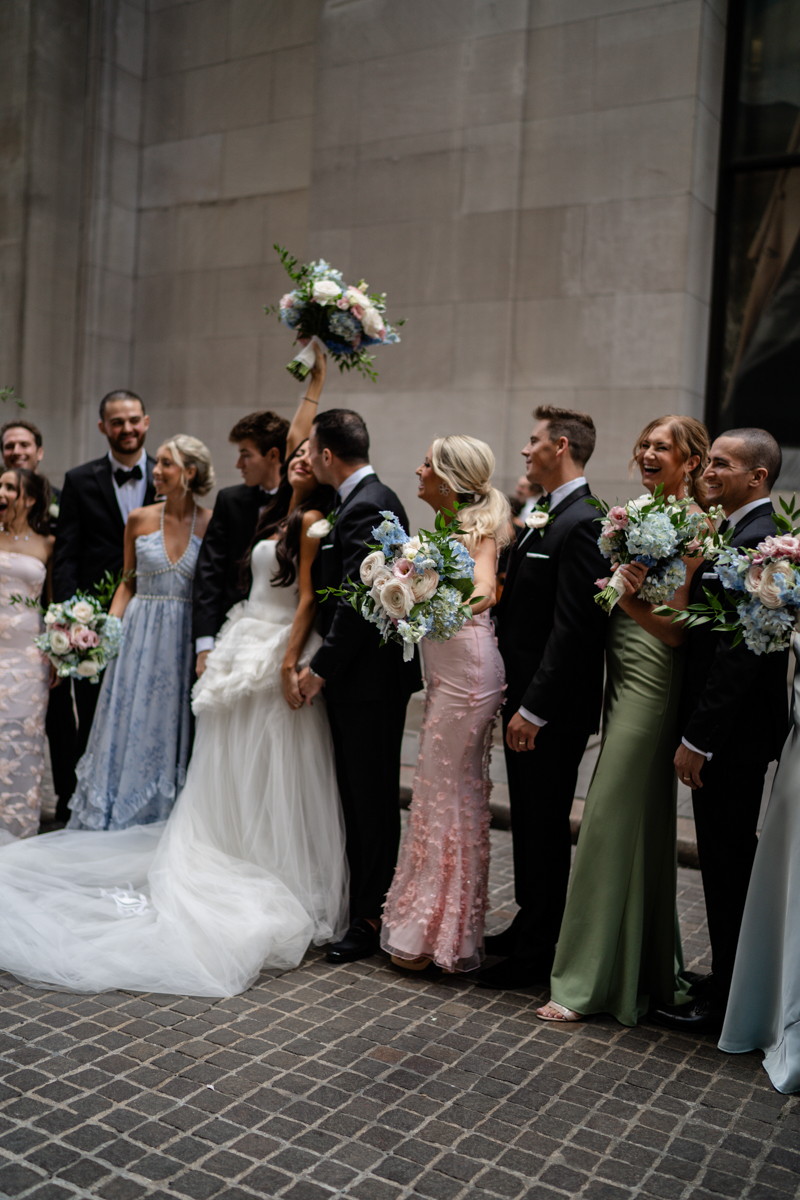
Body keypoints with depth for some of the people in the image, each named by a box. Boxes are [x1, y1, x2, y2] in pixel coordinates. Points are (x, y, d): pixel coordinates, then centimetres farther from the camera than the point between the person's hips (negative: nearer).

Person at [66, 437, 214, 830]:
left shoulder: (212, 524, -3)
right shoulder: (139, 520, 4)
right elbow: (128, 583, 10)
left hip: (185, 642, -2)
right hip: (139, 636, 2)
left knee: (171, 728, 5)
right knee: (130, 726, 6)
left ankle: (166, 813, 19)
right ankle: (119, 819, 18)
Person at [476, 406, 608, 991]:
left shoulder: (580, 523, -19)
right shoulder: (547, 516, 12)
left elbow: (573, 629, -23)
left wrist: (534, 709, -22)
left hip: (552, 711, -10)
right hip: (527, 700, 10)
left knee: (546, 827, 2)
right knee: (529, 821, 20)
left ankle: (536, 955, 15)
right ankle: (528, 927, 35)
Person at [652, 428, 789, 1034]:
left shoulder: (757, 540, -19)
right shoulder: (741, 534, 13)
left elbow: (739, 652, -23)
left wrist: (698, 738, -20)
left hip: (734, 733, -10)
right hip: (731, 729, 10)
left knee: (728, 861, 1)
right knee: (728, 859, 17)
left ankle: (728, 1002, 14)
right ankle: (728, 985, 31)